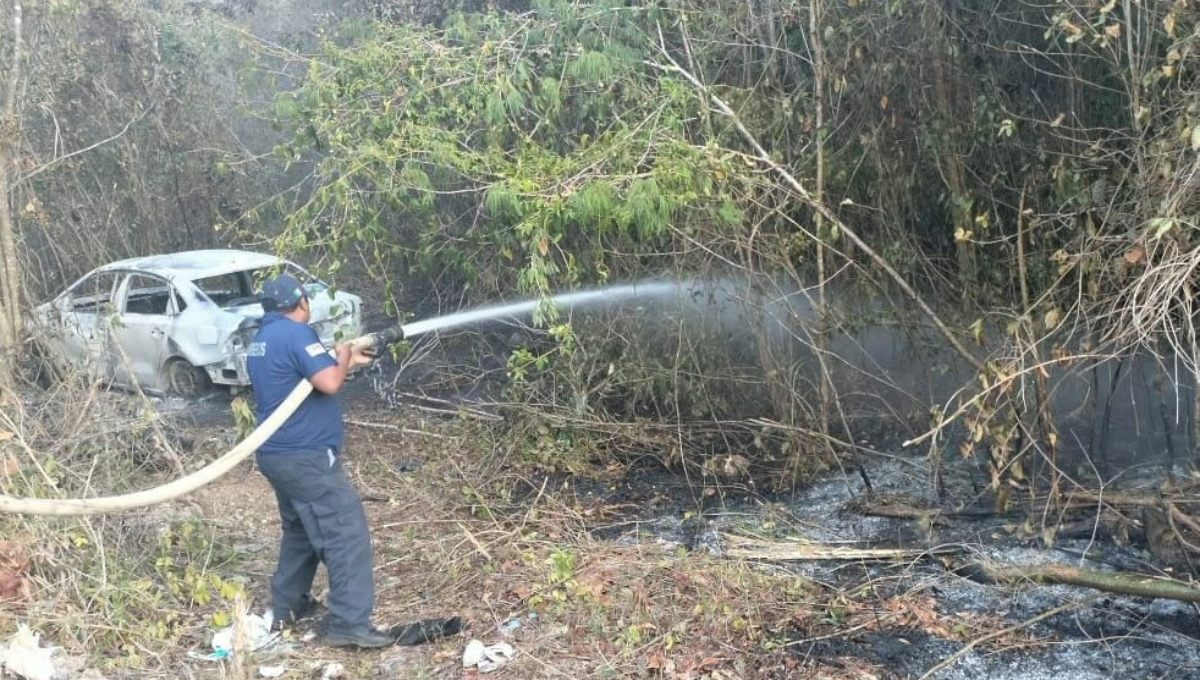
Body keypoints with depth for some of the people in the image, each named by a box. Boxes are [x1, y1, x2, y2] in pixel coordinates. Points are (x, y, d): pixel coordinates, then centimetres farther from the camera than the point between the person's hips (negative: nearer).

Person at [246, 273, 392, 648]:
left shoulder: (260, 341, 14)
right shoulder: (295, 333, -16)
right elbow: (329, 383, -24)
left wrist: (347, 363, 21)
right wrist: (343, 357, -4)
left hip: (278, 454, 10)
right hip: (307, 456, -10)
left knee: (300, 531, 24)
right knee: (347, 534, -8)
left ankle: (286, 606, 30)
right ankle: (350, 624, -10)